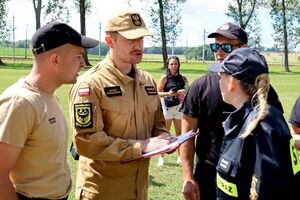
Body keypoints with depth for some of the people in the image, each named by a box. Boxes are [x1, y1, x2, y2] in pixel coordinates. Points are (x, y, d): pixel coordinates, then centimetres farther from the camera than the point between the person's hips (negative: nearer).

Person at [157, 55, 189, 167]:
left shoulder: (183, 78, 5)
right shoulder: (165, 77, -3)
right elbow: (158, 93, -4)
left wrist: (185, 92, -9)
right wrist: (167, 94, -20)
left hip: (179, 106, 3)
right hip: (167, 107, -2)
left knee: (179, 133, 7)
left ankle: (180, 157, 17)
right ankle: (161, 157, 11)